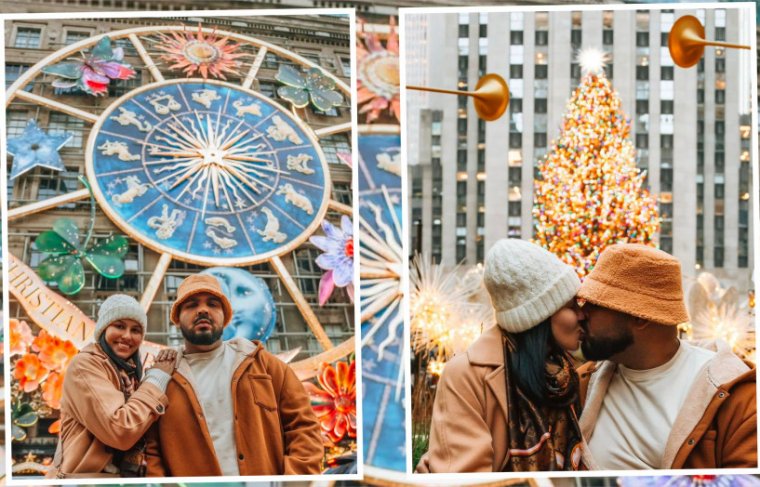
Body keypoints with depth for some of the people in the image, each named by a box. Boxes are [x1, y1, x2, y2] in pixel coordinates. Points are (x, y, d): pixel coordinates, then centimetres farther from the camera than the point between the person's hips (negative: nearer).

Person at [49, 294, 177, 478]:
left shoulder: (128, 372, 12)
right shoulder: (85, 364, -11)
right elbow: (121, 431, -24)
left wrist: (162, 375, -3)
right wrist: (158, 377, -13)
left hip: (130, 480, 8)